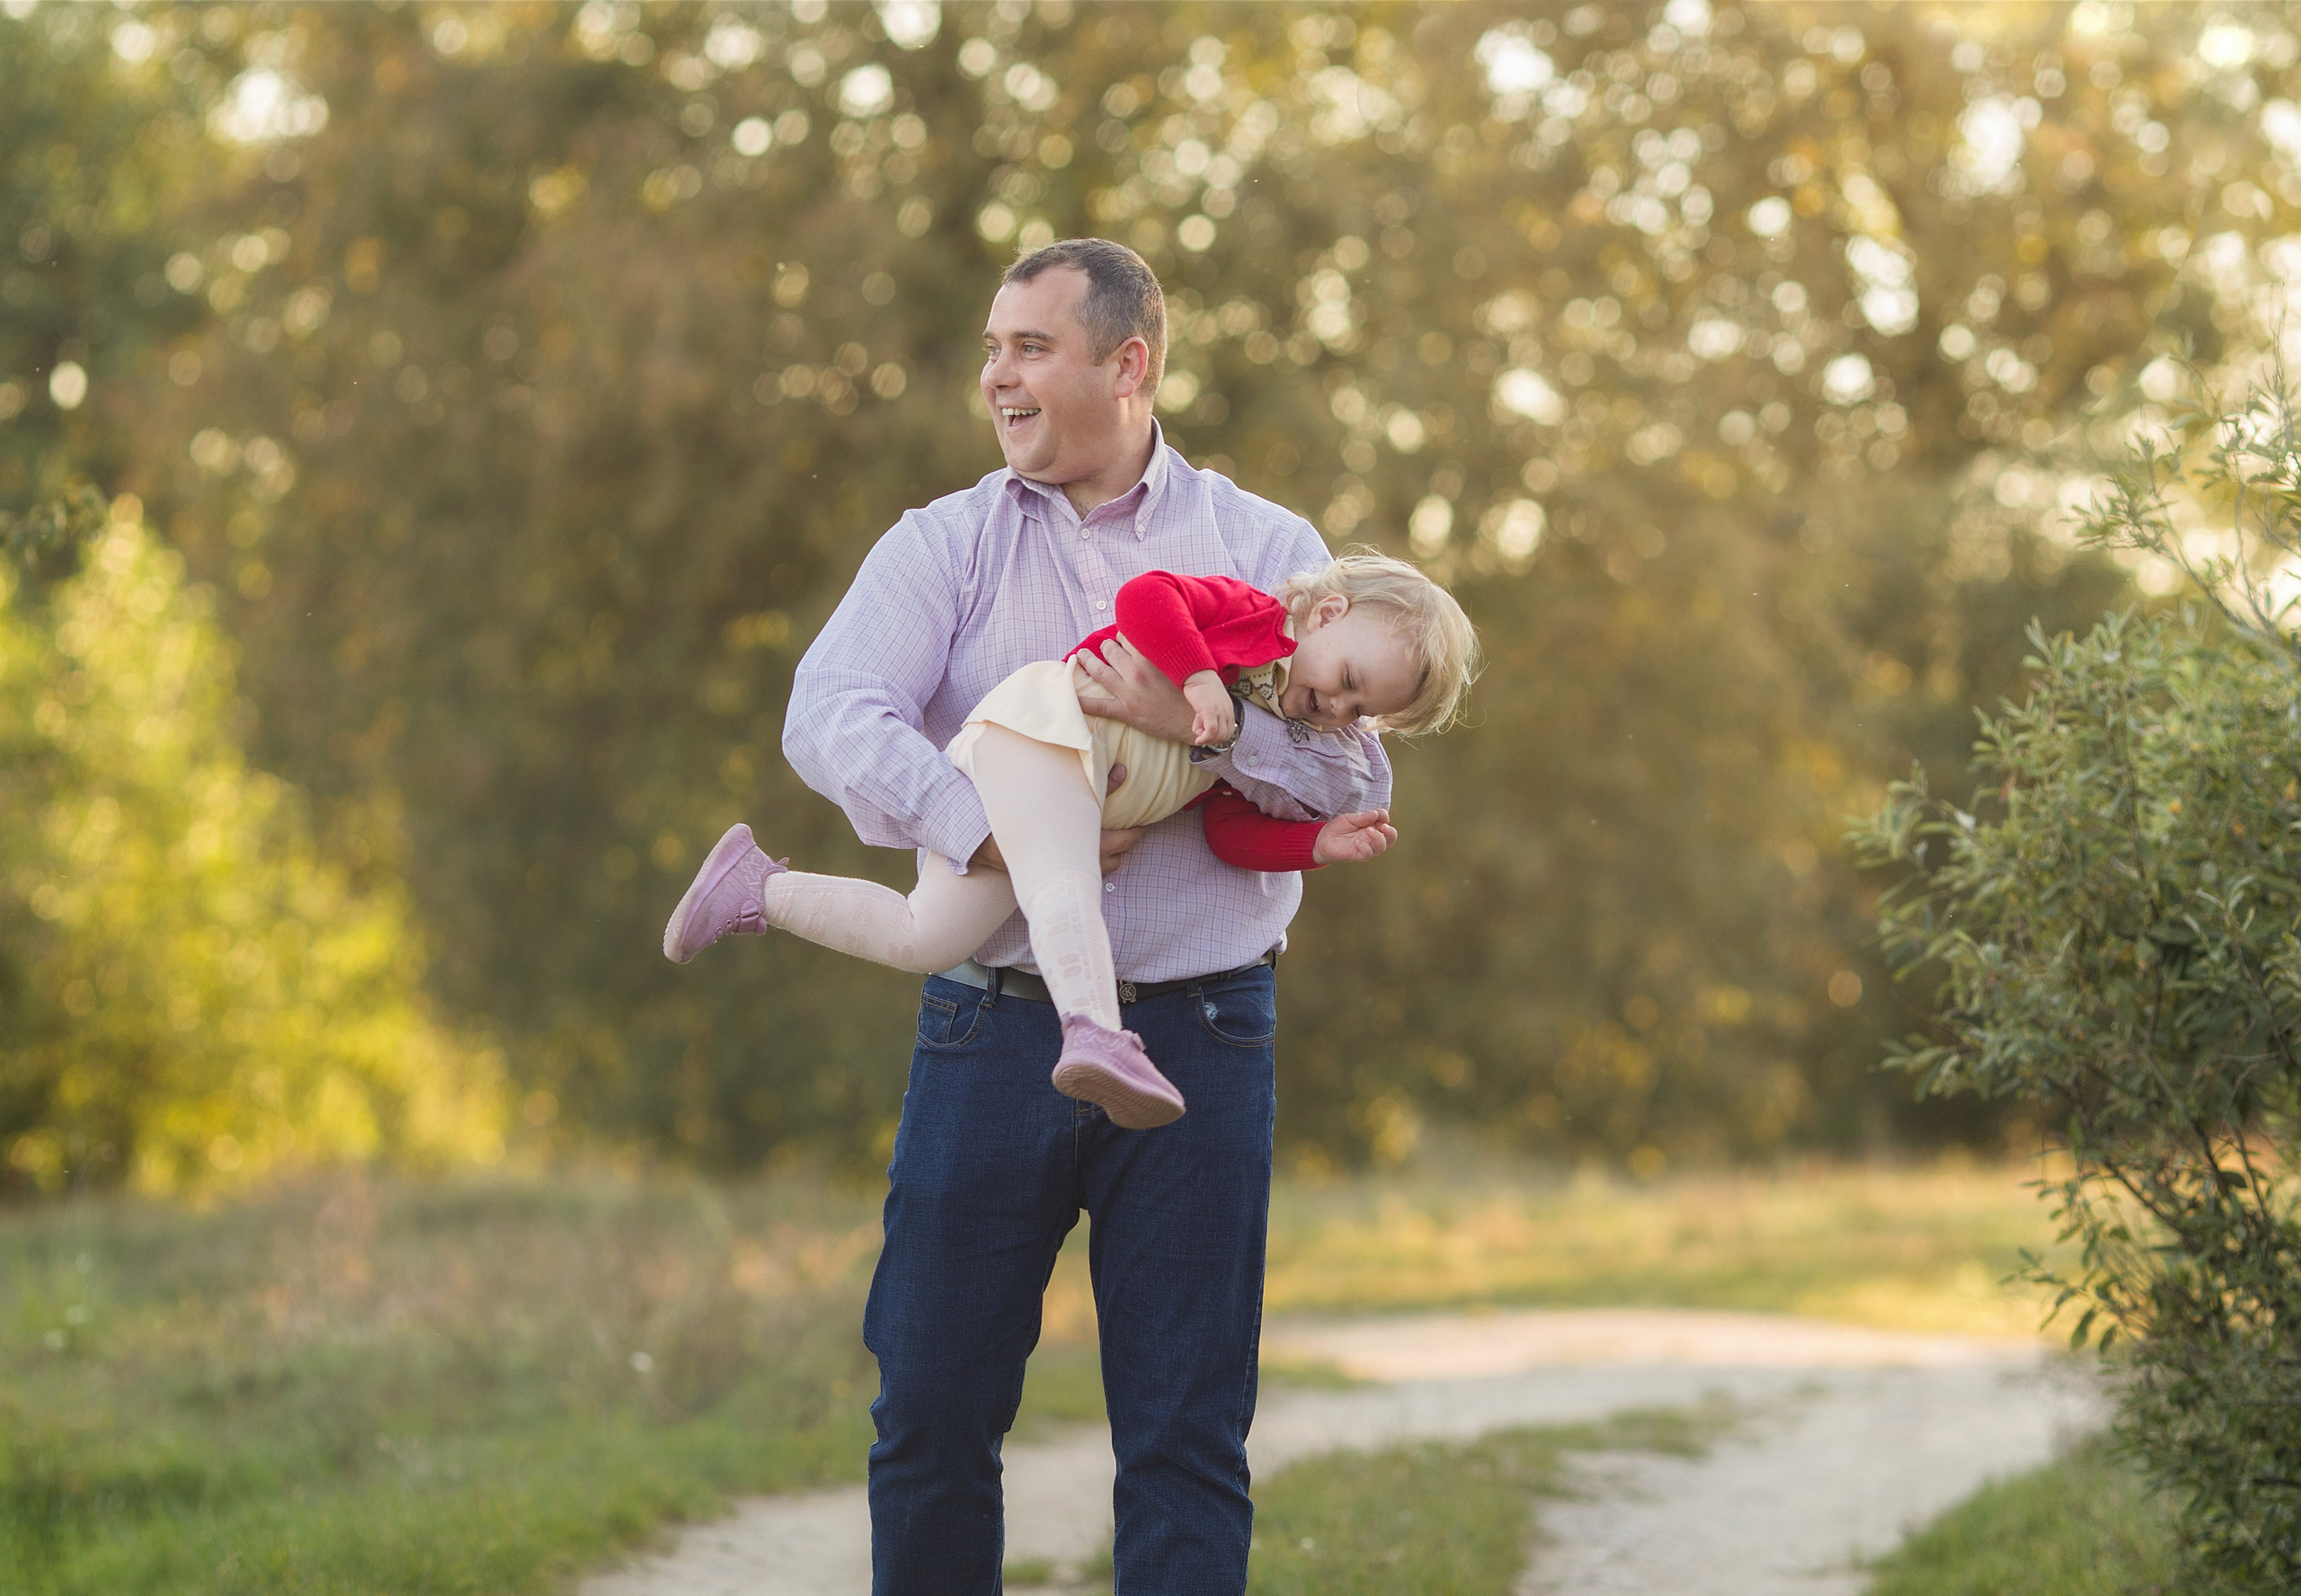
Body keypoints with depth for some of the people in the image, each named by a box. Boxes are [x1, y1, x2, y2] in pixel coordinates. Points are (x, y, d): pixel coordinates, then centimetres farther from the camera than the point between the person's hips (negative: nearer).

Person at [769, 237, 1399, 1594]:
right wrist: (987, 834, -20)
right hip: (995, 1030, 1)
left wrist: (1197, 726, -18)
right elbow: (830, 717, -9)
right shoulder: (947, 543, 8)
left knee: (1187, 1434, 1)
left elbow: (1357, 780, -2)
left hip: (1200, 1037, -1)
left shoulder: (1266, 551, 7)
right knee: (932, 1410, 3)